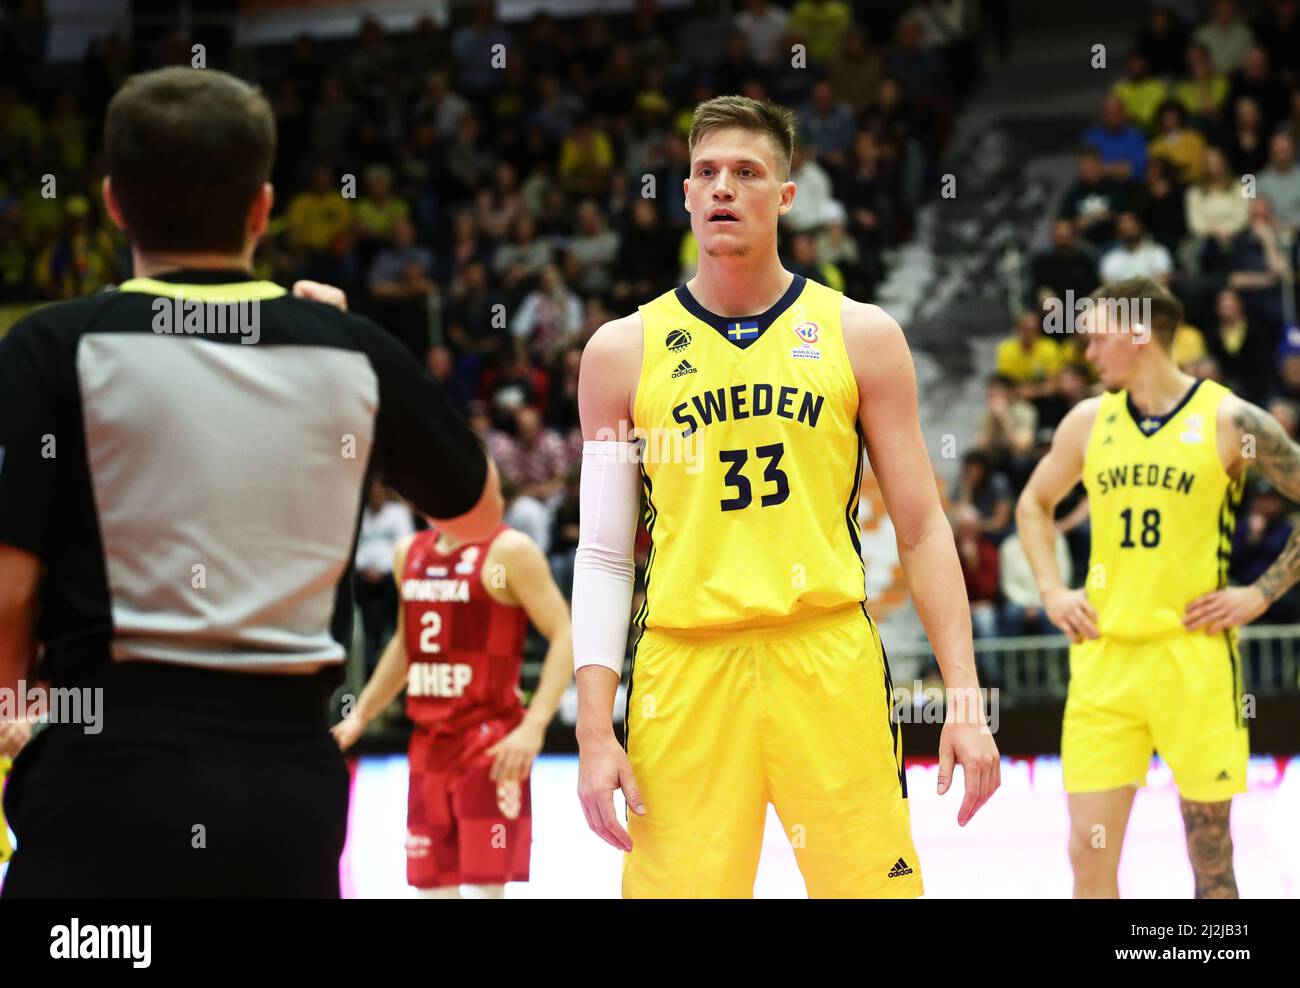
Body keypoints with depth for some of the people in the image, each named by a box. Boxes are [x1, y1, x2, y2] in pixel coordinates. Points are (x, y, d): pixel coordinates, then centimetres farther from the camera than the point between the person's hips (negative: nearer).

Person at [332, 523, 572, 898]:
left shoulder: (508, 551, -9)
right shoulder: (409, 552, 12)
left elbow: (565, 636, -13)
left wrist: (534, 725, -22)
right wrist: (360, 715, 23)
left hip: (490, 743, -7)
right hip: (428, 739, 7)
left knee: (485, 888, -8)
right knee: (432, 888, 7)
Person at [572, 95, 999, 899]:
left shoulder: (860, 336, 7)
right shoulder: (624, 351, 7)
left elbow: (922, 530, 7)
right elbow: (603, 554, 8)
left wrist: (965, 698, -1)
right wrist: (595, 733, -1)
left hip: (831, 663, 0)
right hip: (686, 674, 0)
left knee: (876, 884, -3)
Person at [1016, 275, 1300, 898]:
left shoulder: (1229, 420, -4)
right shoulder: (1089, 421, 8)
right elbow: (1034, 504, 23)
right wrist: (1051, 591, 10)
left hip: (1195, 654, -3)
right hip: (1104, 656, 3)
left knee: (1210, 853, 4)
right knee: (1090, 850, -2)